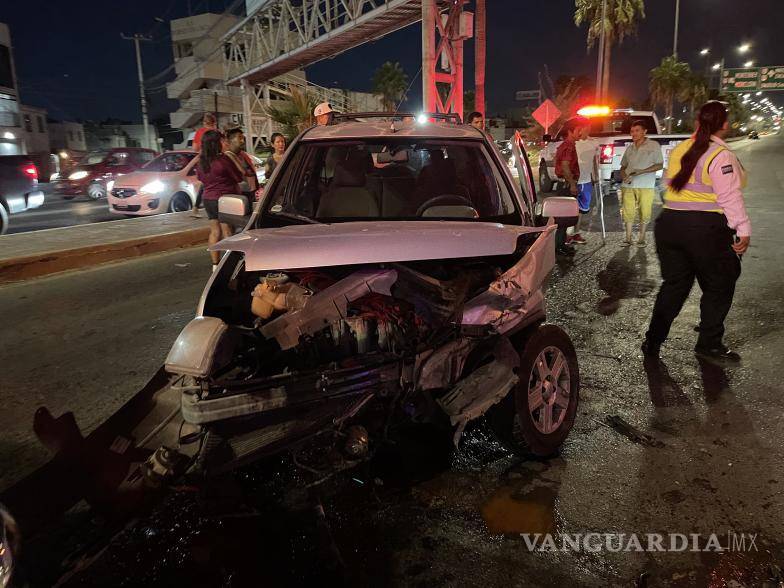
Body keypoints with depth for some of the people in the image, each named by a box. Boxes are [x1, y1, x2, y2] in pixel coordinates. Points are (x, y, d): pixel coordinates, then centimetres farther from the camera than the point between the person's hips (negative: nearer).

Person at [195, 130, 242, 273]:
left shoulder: (201, 161, 3)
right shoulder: (223, 159, -17)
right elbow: (238, 178, -7)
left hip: (208, 199, 7)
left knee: (214, 232, 12)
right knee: (227, 233, -1)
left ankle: (215, 264, 17)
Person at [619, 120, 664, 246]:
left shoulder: (654, 146, 2)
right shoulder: (629, 148, 15)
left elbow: (660, 165, -1)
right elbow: (623, 167, 21)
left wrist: (642, 171, -13)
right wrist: (624, 176, -1)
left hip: (646, 186, -3)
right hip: (628, 185, 3)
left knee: (644, 212, 0)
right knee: (628, 212, 1)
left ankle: (641, 238, 11)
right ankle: (628, 238, 10)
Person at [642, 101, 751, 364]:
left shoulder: (679, 150, 10)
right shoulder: (721, 155, -11)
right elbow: (730, 197, -15)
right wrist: (744, 230, -11)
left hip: (669, 223, 6)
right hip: (707, 229, -6)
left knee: (674, 284, 14)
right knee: (718, 287, 10)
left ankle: (653, 342, 13)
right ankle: (709, 345, 16)